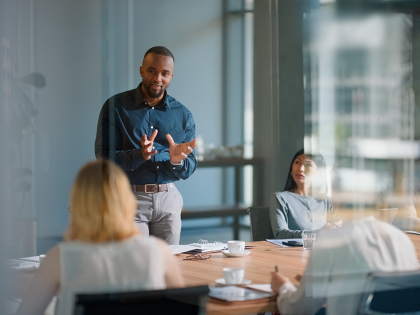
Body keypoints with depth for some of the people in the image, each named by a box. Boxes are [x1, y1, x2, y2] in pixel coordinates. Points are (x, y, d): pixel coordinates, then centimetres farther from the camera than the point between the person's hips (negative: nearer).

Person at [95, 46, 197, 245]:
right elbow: (103, 158, -8)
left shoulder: (183, 115, 8)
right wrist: (139, 155, -23)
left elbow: (188, 170, 8)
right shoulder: (116, 107, -1)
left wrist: (177, 161, -15)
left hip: (168, 199, 3)